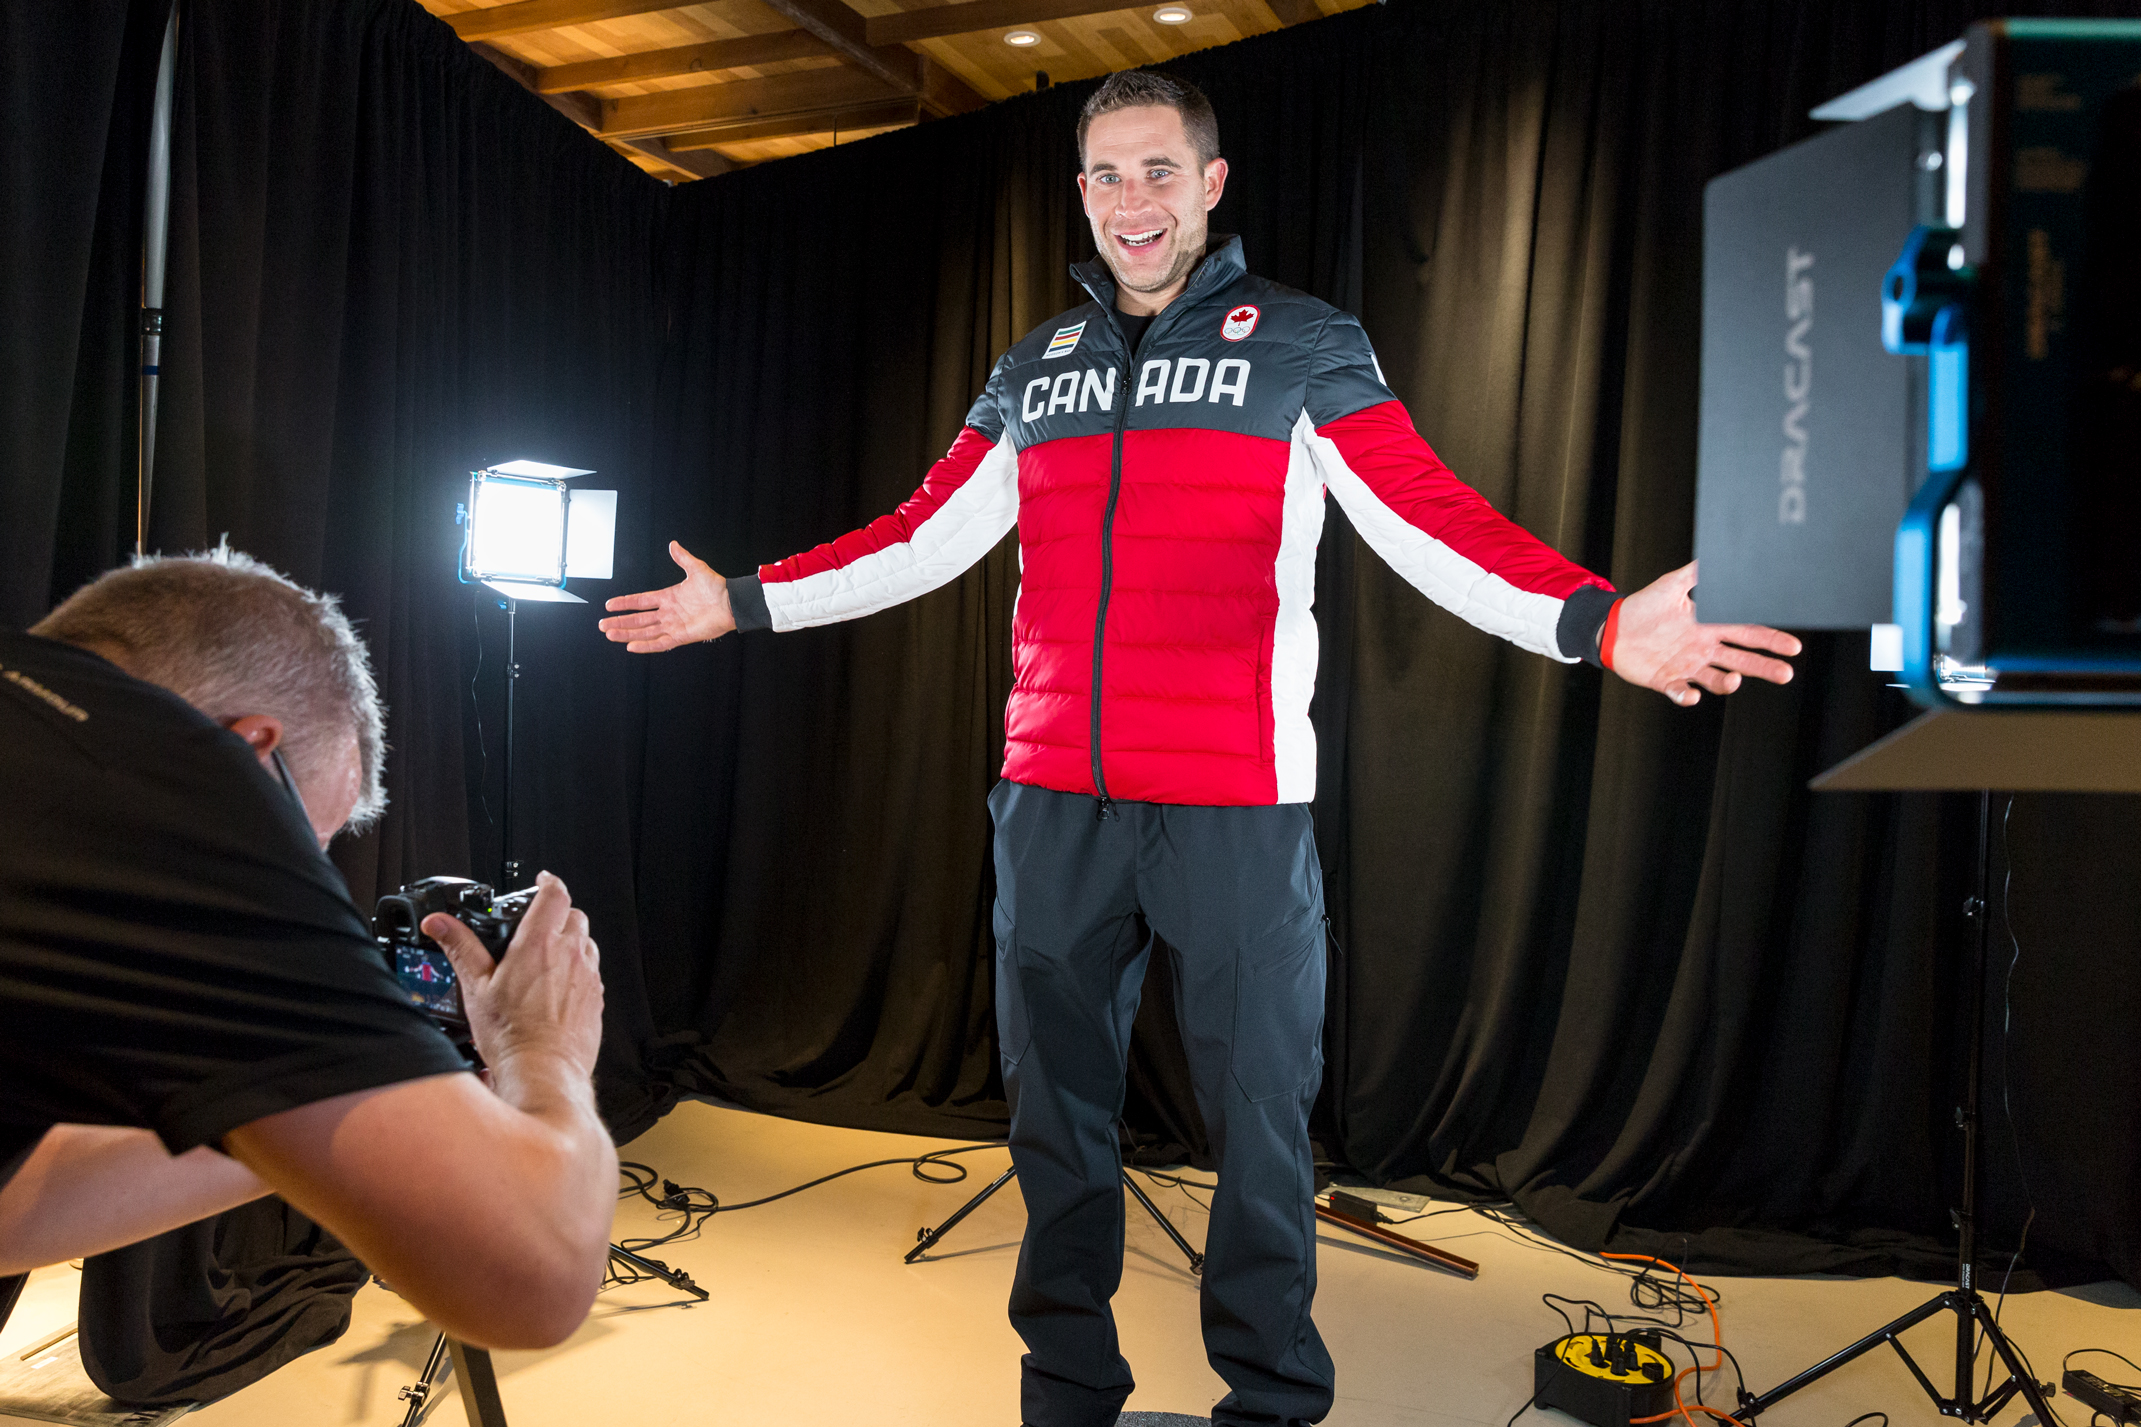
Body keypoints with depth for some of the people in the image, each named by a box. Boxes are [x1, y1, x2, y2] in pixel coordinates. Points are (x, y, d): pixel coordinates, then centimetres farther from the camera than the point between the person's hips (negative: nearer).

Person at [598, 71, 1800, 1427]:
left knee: (1258, 1117, 4)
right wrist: (744, 602, 16)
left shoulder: (1305, 345, 3)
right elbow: (925, 537, 18)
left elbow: (1432, 522, -6)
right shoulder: (1034, 369, 16)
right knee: (1057, 1109, 13)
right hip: (1052, 802, 4)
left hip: (1235, 807, -4)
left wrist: (1596, 623, -22)